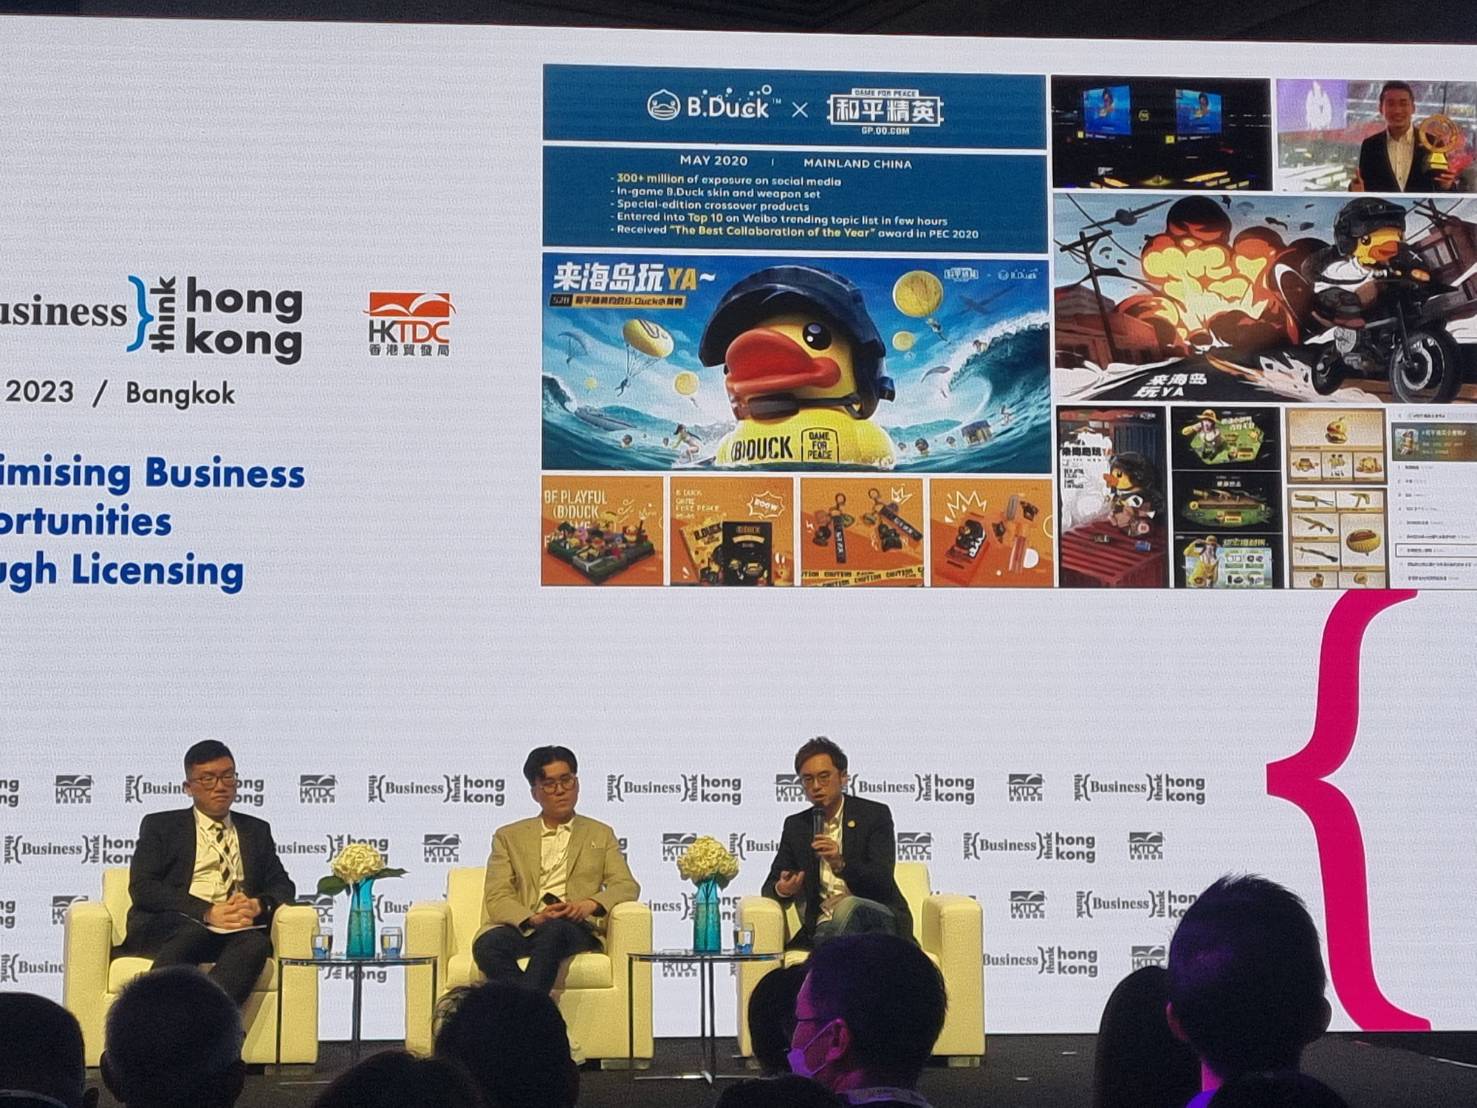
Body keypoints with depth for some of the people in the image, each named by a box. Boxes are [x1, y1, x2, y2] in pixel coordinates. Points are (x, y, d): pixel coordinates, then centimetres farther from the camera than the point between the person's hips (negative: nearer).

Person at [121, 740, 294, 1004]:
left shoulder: (256, 831, 27)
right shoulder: (160, 826, 17)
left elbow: (283, 886, 18)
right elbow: (142, 887, 2)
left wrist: (258, 905, -8)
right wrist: (208, 913, -13)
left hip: (237, 927, 2)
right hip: (166, 927, -2)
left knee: (256, 943, -34)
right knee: (193, 933, -38)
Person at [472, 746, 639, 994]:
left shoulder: (600, 835, 23)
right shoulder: (509, 837, 21)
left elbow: (627, 887, 11)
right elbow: (496, 898, 8)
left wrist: (589, 904, -11)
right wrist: (532, 919, -14)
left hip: (575, 928, -1)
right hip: (522, 926, 1)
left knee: (553, 930, -38)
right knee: (487, 945, -34)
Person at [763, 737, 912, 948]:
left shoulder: (875, 814, 3)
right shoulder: (795, 825, 15)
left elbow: (883, 880, -8)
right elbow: (770, 885, 14)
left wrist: (840, 864, -27)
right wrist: (782, 889, -12)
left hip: (879, 918, 0)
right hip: (824, 925, 1)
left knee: (847, 907, -36)